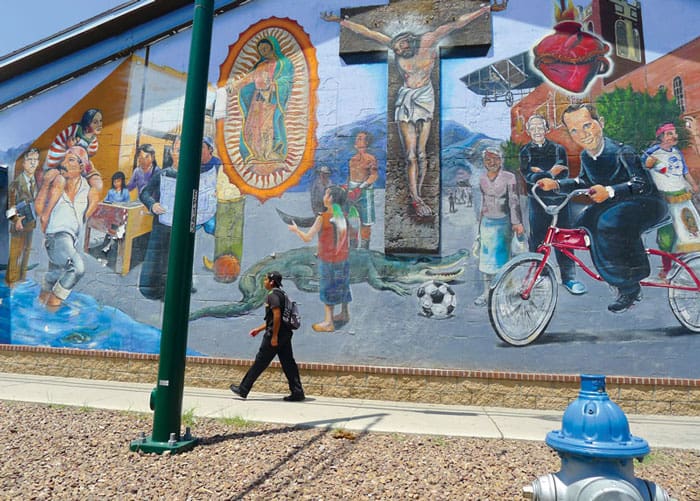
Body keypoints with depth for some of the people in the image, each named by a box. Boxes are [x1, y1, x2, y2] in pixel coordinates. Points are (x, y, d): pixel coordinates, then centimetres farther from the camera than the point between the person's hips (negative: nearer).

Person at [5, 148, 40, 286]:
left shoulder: (35, 182, 5)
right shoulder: (16, 183, -12)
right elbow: (10, 205, -10)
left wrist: (35, 218, 8)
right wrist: (16, 219, -22)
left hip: (31, 222, 6)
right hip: (19, 223, -5)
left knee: (26, 250, 14)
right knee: (16, 252, 2)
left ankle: (22, 277, 28)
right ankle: (11, 280, 16)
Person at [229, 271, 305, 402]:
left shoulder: (273, 295, -11)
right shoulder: (281, 294, 20)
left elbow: (277, 316, -21)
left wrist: (274, 336, -21)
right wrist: (259, 329, 28)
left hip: (275, 334, -9)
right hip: (285, 334, 9)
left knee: (260, 362, 0)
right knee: (288, 363, 7)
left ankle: (243, 389, 11)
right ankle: (297, 392, 5)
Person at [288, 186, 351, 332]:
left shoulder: (323, 217, -19)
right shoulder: (343, 217, -2)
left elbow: (307, 238, -15)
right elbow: (347, 242, 6)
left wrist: (295, 229, 3)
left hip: (328, 261, -6)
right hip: (343, 259, 6)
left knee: (327, 290, 5)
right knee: (342, 287, 19)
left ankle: (328, 322, 10)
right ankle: (344, 314, 33)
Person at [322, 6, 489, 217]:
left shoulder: (429, 41, -7)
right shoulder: (395, 44, -4)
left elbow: (457, 23, -4)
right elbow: (366, 32, 0)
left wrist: (485, 9, -3)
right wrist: (339, 21, 4)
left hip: (425, 99, 0)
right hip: (405, 101, 0)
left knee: (421, 152, -3)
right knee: (411, 154, -7)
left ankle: (416, 196, 6)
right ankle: (416, 199, -4)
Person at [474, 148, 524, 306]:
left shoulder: (509, 177, -6)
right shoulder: (482, 179, 8)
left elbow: (514, 201, -9)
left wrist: (517, 222, -16)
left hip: (503, 222, -4)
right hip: (486, 222, 4)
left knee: (502, 256, 0)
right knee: (485, 256, 5)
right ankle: (486, 292, 14)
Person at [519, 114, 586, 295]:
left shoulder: (558, 149, 6)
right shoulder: (525, 152, 5)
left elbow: (564, 174, -7)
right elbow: (529, 176, -10)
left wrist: (540, 173, -13)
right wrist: (550, 173, -17)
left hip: (559, 199, 0)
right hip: (538, 200, 0)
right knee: (536, 239, 2)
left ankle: (569, 278, 9)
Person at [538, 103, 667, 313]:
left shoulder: (621, 152, -24)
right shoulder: (586, 156, -2)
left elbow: (643, 184, -33)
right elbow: (583, 181, 13)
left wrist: (609, 191, -49)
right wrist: (556, 184, -3)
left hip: (647, 204, -8)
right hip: (616, 204, 9)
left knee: (611, 222, -34)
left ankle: (630, 287, -18)